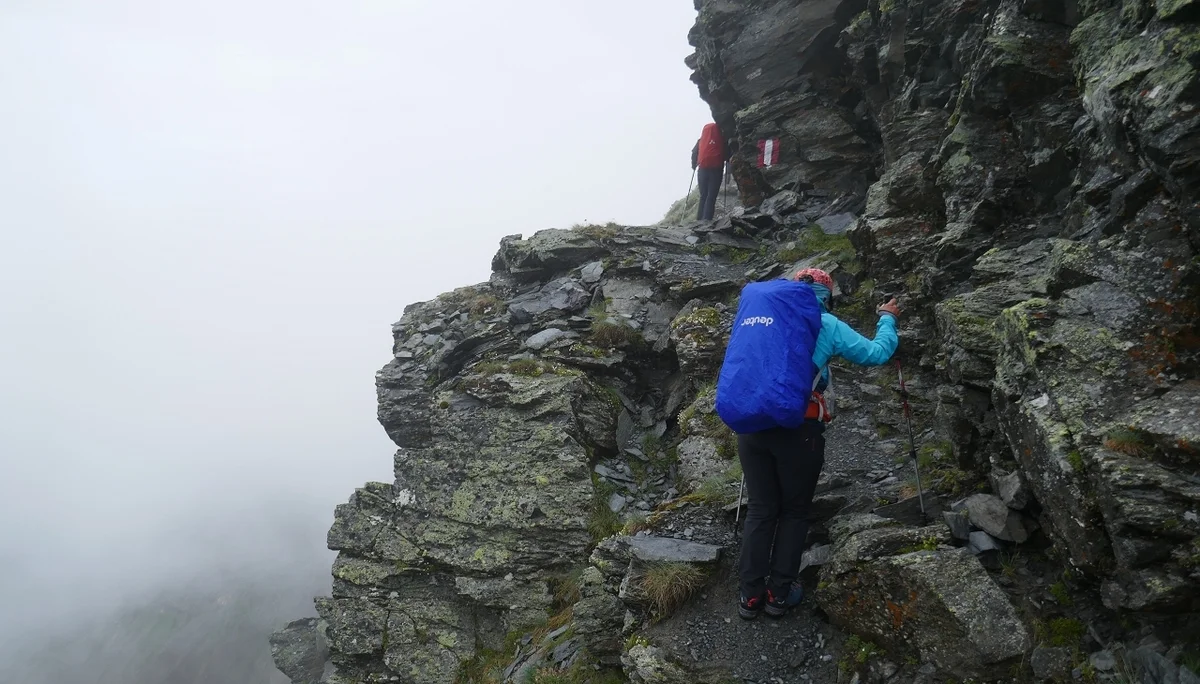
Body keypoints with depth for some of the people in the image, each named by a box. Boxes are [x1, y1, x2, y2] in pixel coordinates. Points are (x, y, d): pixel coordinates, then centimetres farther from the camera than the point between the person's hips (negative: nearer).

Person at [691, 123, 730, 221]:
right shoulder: (722, 140, 5)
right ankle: (706, 219, -17)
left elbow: (694, 153, 12)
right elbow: (727, 155, 5)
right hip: (716, 169, -2)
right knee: (711, 196, -4)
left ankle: (700, 219, 4)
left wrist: (694, 165, 22)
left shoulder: (701, 140, 10)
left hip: (702, 169, 2)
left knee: (703, 195, 12)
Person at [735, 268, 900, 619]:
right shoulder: (827, 324, 5)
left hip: (751, 425, 4)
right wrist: (887, 319, 27)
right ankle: (779, 593, 17)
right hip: (798, 428, -3)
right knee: (794, 511, 14)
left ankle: (750, 595, 14)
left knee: (760, 510, 14)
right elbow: (877, 354, 10)